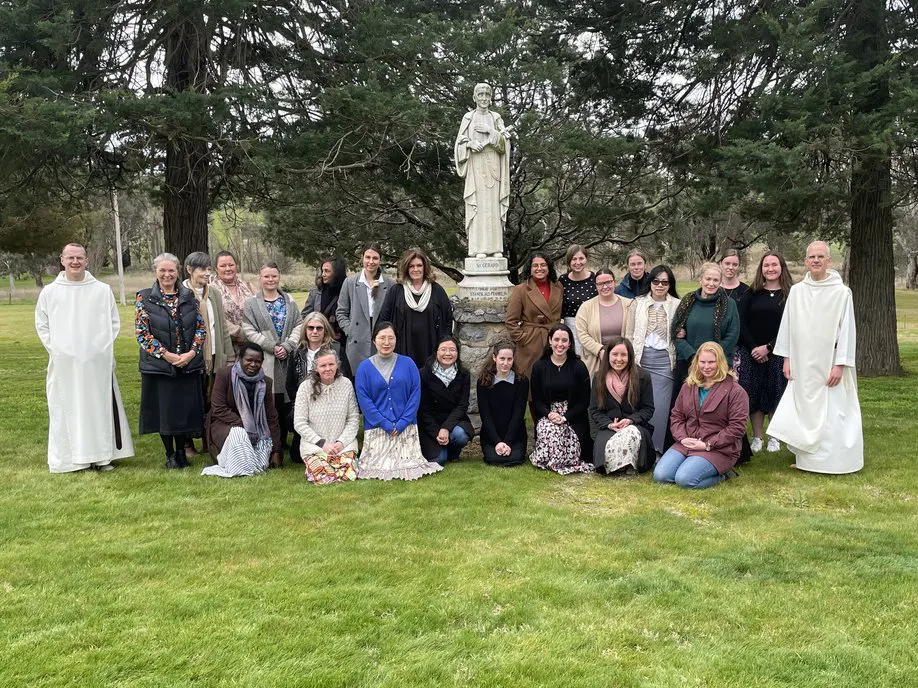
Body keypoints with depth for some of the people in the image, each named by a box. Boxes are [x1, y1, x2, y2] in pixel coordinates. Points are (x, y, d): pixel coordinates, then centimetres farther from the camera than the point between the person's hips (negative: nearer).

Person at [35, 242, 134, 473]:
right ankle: (70, 457, 12)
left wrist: (105, 347, -1)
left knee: (99, 406, 5)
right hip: (64, 363, 0)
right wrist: (54, 349, 1)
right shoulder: (49, 292, 2)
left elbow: (114, 322, 8)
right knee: (66, 409, 4)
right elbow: (41, 324, 10)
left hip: (97, 362, 0)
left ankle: (102, 455, 13)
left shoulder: (103, 290, 1)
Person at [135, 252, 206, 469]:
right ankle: (170, 454, 19)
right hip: (158, 365, -2)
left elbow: (201, 327, 6)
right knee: (164, 409, 4)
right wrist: (166, 354, -13)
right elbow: (141, 332, -5)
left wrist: (191, 352, -9)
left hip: (189, 365, 2)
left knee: (186, 408, 6)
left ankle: (181, 451, 22)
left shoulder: (189, 297, 6)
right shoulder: (144, 298, -1)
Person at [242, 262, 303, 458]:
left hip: (288, 359, 3)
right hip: (265, 360, -3)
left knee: (286, 401, 2)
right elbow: (249, 331, -4)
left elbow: (298, 325, 7)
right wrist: (272, 347, -10)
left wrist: (287, 346, -7)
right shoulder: (252, 304, 4)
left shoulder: (289, 300, 14)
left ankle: (283, 440, 13)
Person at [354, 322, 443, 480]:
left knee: (410, 467, -10)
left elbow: (415, 393, 0)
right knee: (378, 467, -10)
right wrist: (385, 424, -12)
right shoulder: (365, 367, 2)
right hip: (376, 428, 0)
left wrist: (402, 423, -10)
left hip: (406, 427, 1)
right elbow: (363, 399, -3)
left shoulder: (408, 363, 4)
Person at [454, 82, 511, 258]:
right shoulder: (468, 118, 9)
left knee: (493, 205, -2)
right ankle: (479, 249, -8)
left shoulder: (496, 118, 12)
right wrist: (470, 144, -15)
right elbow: (460, 143, 5)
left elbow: (505, 143, 4)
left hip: (493, 166, 2)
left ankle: (495, 248, -1)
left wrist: (490, 131, -11)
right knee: (477, 204, -8)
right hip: (475, 166, -1)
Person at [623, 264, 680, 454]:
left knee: (660, 406, -3)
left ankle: (656, 449, 6)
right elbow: (629, 335, 8)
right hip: (640, 359, 1)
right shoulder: (638, 304, 8)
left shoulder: (677, 306, 4)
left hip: (664, 360, -1)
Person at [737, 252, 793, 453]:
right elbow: (741, 324, 2)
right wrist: (753, 347, -10)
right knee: (753, 394, 3)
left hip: (777, 353, -2)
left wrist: (768, 348, -12)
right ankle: (756, 438, 12)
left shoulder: (790, 294, 0)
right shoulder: (752, 294, 6)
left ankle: (774, 437, 16)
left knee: (775, 394, 3)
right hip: (751, 352, 2)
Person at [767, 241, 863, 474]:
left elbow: (847, 330, -8)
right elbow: (788, 326, 9)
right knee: (802, 411, 8)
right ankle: (805, 458, 20)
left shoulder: (841, 292, -7)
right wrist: (787, 359, 7)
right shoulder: (796, 291, 5)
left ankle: (831, 461, 10)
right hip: (802, 365, 4)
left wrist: (840, 365, -12)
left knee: (830, 413, 0)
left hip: (829, 365, -4)